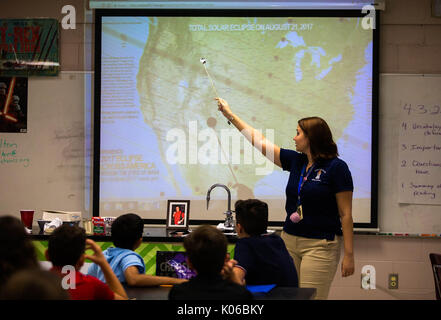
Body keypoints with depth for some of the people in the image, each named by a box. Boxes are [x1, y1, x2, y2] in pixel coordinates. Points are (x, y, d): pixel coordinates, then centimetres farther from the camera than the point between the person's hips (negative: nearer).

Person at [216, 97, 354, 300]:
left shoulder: (336, 167, -8)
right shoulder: (296, 161, 10)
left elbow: (345, 214, -9)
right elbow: (259, 141, 17)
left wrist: (349, 255, -12)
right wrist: (230, 115, 21)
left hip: (320, 245, -6)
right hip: (289, 240, 6)